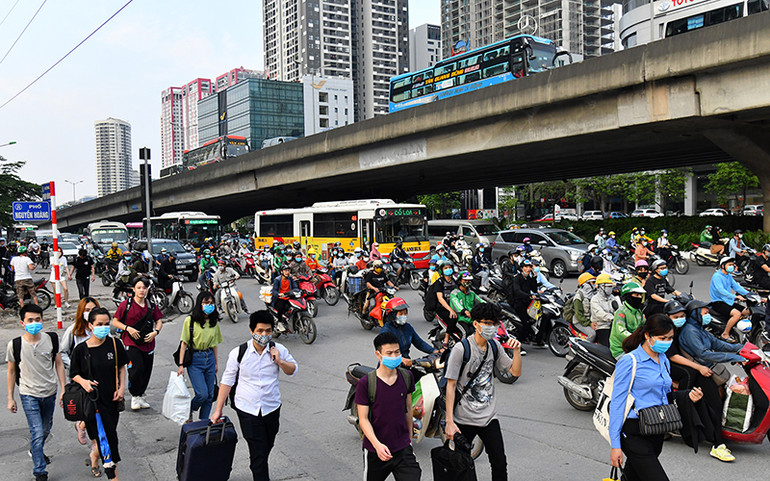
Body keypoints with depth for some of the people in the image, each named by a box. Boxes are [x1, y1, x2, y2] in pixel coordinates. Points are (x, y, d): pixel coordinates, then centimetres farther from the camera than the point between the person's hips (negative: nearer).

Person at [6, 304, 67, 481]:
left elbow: (59, 364, 3)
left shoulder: (52, 339, -7)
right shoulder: (15, 345, -12)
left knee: (46, 429, 21)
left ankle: (35, 450, 51)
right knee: (37, 433, -8)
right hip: (29, 395, -3)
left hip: (50, 393, 3)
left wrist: (63, 390, 0)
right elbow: (12, 372, 1)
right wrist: (10, 398, 5)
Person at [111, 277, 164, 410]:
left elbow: (159, 321, 17)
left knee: (147, 371, 7)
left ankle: (140, 395, 27)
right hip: (131, 343, -4)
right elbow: (115, 321, 1)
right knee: (137, 368, -17)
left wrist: (155, 332, -2)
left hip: (148, 343, 4)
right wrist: (128, 328, -14)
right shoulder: (126, 304, -2)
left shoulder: (151, 306, 8)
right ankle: (134, 396, 5)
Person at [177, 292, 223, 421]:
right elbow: (184, 343, -7)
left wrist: (216, 362, 16)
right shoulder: (190, 320, -7)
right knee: (202, 393, -12)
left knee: (210, 395, 5)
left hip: (209, 358, 5)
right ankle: (189, 412, 18)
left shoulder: (214, 322, 8)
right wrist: (181, 365, -10)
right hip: (194, 359, -5)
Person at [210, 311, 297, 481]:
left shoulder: (278, 350, -4)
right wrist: (218, 410, -1)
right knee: (257, 452, -5)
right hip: (247, 410, -3)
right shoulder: (238, 353, -8)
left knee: (267, 447, 19)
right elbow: (226, 382, -1)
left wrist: (279, 361, -14)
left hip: (271, 409, 3)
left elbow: (293, 370, 7)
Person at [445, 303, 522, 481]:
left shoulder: (494, 346, 4)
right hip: (464, 419, -4)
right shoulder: (461, 349, -14)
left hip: (489, 417, 5)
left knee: (500, 464, 2)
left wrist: (517, 351, -9)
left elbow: (516, 372, 10)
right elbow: (451, 386, -13)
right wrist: (449, 422, -16)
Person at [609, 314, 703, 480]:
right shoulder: (629, 362, -13)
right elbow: (617, 403, -13)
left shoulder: (664, 360, 12)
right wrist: (615, 445, -16)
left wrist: (688, 396, 1)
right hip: (634, 433, -7)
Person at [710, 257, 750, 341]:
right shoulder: (717, 276, -15)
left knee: (747, 312, 1)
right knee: (737, 314, -27)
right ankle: (725, 334, -16)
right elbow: (721, 290, -27)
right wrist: (735, 297, -37)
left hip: (727, 301, 9)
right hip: (718, 302, -9)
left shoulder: (729, 276, 16)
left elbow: (736, 286, 10)